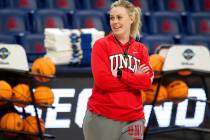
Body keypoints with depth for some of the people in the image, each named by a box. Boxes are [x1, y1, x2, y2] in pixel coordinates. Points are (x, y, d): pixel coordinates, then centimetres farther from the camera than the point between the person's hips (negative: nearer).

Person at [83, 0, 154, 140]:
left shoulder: (141, 50, 10)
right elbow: (102, 80, -13)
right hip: (102, 117, -3)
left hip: (132, 119, 3)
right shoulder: (101, 45, -1)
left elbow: (147, 81, -5)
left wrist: (119, 74, -13)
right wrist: (134, 78, -7)